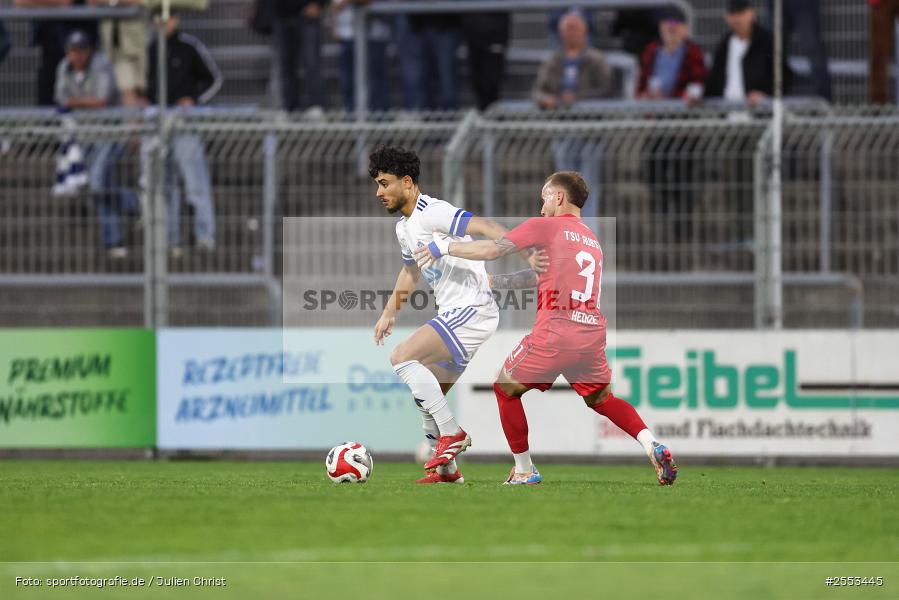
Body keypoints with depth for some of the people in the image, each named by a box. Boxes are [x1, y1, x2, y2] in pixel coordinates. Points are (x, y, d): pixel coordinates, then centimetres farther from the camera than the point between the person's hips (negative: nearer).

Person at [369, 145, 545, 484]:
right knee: (426, 397, 12)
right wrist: (389, 312, 29)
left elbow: (485, 228, -26)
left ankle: (452, 434, -20)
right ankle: (446, 469, 19)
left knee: (402, 357, -23)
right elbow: (410, 270, 34)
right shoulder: (404, 227, 16)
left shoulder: (432, 212, -15)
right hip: (453, 314, 10)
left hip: (472, 309, -10)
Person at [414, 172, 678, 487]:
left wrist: (444, 247, 9)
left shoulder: (545, 226, 1)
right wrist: (494, 281, 35)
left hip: (555, 333, -6)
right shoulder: (592, 240, 23)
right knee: (601, 398, 24)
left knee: (506, 387, 15)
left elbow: (492, 249, -4)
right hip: (593, 334, 6)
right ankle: (653, 446, 1)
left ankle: (524, 470, 15)